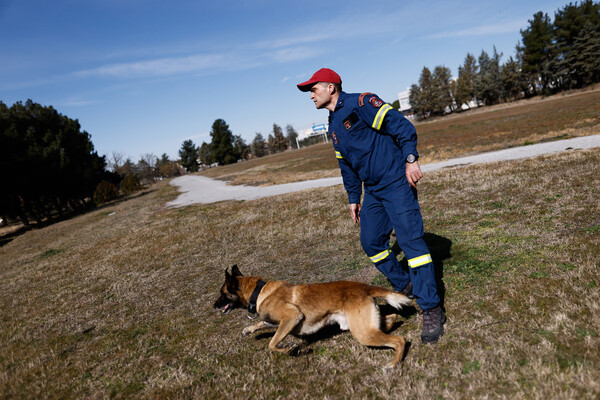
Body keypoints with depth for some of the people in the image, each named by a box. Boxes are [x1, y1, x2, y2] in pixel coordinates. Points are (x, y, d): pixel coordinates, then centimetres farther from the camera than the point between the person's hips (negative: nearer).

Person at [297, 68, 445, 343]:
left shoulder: (360, 103, -9)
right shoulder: (334, 127, 17)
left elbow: (402, 126, -15)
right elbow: (347, 165, 22)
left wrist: (410, 159, -22)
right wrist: (353, 198, 21)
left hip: (397, 183, -9)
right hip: (373, 190, 9)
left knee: (410, 240, -11)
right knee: (371, 242, 9)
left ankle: (431, 309, -4)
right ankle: (405, 286, 29)